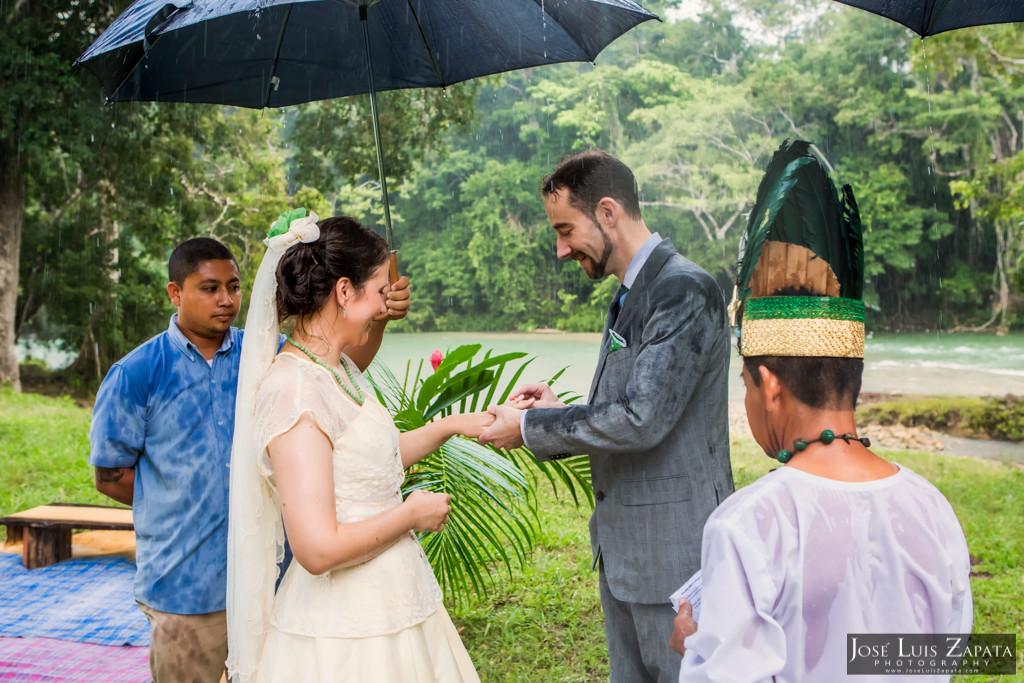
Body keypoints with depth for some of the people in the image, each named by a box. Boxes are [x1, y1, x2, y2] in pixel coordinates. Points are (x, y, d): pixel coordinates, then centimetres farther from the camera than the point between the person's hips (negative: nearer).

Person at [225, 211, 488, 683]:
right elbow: (318, 548, -26)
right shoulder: (293, 389, -22)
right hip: (342, 632, -9)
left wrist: (452, 425, 20)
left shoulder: (340, 371, 6)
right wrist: (412, 513, -14)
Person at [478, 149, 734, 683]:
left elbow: (642, 420, -25)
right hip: (621, 548, 9)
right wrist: (559, 413, 1)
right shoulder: (629, 297, 13)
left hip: (675, 548, -9)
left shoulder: (686, 290, -18)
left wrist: (530, 429, -15)